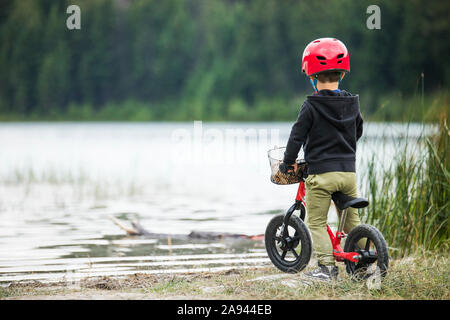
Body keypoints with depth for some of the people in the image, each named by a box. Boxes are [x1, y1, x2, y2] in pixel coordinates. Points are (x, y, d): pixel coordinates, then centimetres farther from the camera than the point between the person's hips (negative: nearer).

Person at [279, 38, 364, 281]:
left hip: (321, 173, -5)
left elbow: (297, 136, -7)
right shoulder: (352, 104, 7)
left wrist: (287, 163, 6)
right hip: (348, 171, 5)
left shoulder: (311, 107, -9)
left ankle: (327, 266, -6)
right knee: (351, 218, 19)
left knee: (316, 223, 2)